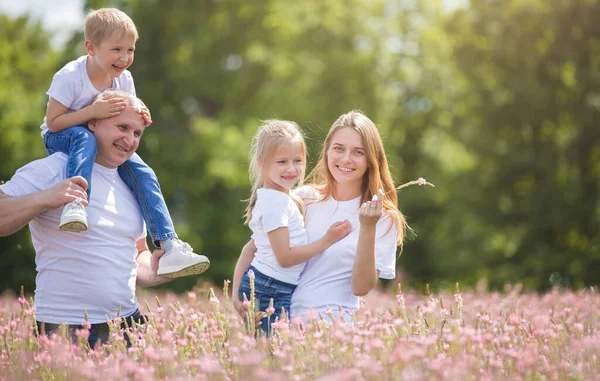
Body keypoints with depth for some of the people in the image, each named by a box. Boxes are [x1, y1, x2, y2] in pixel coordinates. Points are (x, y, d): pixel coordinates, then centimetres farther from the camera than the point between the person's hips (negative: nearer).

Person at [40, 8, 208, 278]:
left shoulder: (124, 80, -4)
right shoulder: (69, 77, -21)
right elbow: (53, 122, -22)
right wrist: (93, 111, -33)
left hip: (105, 145, 5)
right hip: (59, 141, -5)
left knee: (142, 173, -19)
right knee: (85, 137, -40)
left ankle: (169, 246, -23)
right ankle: (74, 204, -54)